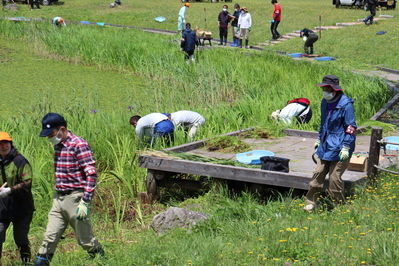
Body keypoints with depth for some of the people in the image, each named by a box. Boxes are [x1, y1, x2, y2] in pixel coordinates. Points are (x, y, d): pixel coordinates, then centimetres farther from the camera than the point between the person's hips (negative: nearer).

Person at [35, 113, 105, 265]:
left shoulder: (79, 145, -15)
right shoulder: (58, 146, 10)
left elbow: (91, 175, -18)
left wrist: (85, 202, -22)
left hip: (75, 199, -7)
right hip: (59, 199, 7)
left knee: (85, 240, 6)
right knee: (50, 238, 4)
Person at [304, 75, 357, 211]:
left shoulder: (346, 105, -15)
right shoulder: (325, 103, 9)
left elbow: (351, 128, -13)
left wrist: (346, 147, -17)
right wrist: (319, 140, 26)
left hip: (339, 148, -7)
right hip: (325, 146, 7)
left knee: (334, 177, -3)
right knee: (318, 173, 5)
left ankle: (340, 205, 14)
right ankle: (311, 202, 15)